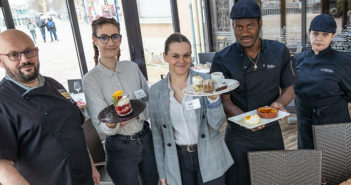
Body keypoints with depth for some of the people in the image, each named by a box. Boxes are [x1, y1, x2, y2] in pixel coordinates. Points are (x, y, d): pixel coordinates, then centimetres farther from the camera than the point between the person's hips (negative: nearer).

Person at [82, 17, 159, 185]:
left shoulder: (132, 67, 0)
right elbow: (100, 125, -16)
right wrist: (112, 123, -39)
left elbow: (151, 102, 3)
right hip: (120, 147, -4)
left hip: (146, 138, 4)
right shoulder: (90, 79, -11)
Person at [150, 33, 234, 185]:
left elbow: (217, 124, -10)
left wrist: (213, 97, -28)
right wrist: (162, 172, 5)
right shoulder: (156, 91, -4)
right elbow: (157, 134, 2)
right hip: (178, 161, 1)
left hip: (209, 158, -1)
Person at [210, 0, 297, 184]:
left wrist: (278, 103, -19)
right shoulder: (222, 59, -12)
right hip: (238, 136, -2)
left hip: (272, 134, 3)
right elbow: (224, 101, -13)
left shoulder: (279, 52, -4)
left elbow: (288, 88, 4)